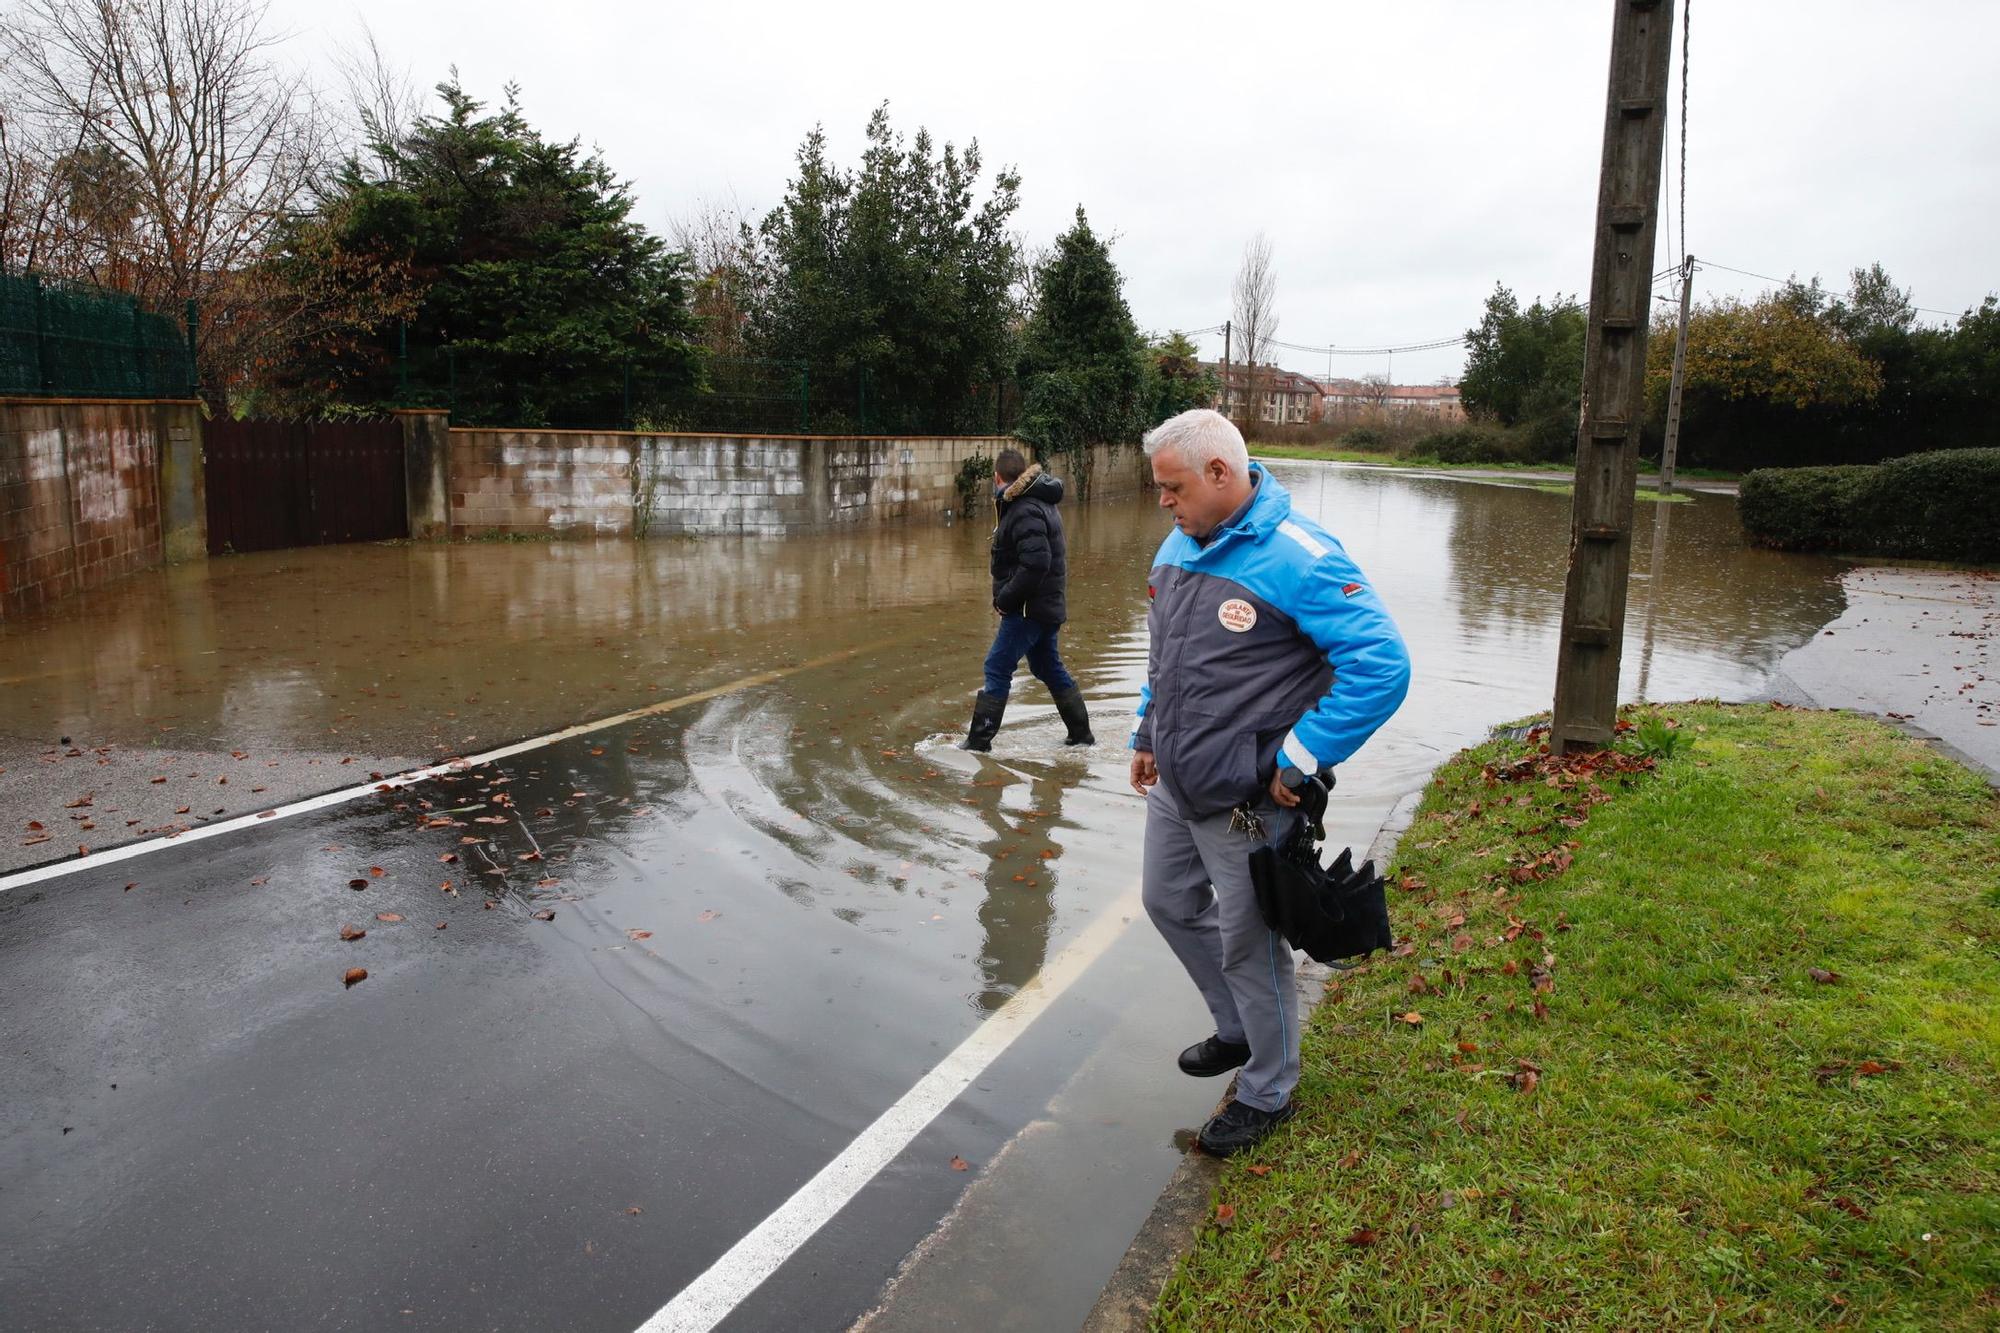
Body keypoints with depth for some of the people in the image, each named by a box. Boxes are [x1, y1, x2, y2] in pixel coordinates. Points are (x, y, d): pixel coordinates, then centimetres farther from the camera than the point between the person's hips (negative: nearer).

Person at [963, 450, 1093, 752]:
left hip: (1029, 608, -10)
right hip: (1047, 605, 10)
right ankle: (1081, 733, 28)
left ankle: (979, 740, -1)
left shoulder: (1025, 511, -21)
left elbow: (1036, 564, -29)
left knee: (997, 668, -5)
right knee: (1048, 668, 20)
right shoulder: (1040, 503, 12)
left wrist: (1005, 598, -20)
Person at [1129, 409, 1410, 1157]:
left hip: (1244, 801, -9)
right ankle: (1240, 1033, 45)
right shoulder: (1179, 545, 5)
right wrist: (1147, 737, 17)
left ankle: (1268, 1092, 31)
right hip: (1174, 785, 9)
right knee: (1170, 904, 22)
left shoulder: (1295, 557, -22)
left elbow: (1382, 666, -26)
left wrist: (1299, 761, -23)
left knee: (1247, 943, 6)